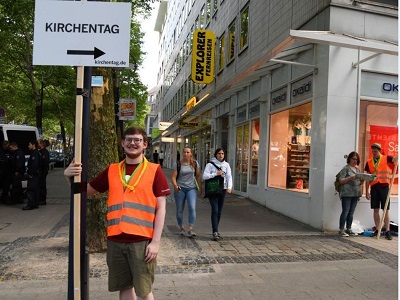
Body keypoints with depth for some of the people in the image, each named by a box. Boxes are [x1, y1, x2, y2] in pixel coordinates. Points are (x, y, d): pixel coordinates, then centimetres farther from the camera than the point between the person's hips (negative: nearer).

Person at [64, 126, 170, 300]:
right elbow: (86, 190, 16)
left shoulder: (154, 170, -3)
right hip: (115, 240, 4)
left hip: (142, 241, -3)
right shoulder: (112, 170, 8)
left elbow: (160, 208, -4)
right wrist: (69, 175, -3)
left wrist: (156, 241, -10)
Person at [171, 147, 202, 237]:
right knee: (180, 210, 8)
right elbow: (173, 176, -7)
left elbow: (198, 176, 8)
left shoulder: (195, 164, 3)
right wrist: (175, 186, -24)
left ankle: (190, 230, -10)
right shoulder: (177, 164, -3)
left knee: (192, 208, -13)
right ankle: (181, 227, 28)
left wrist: (200, 188, 6)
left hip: (192, 188, 1)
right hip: (180, 189, 0)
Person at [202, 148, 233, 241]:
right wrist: (216, 174, -18)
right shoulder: (210, 164, -3)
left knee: (219, 211, 10)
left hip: (223, 189, 4)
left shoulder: (226, 165, 8)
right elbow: (204, 176, -10)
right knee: (215, 210, -12)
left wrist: (229, 187, -17)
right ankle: (215, 232, -10)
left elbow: (229, 177, -1)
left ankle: (215, 230, 26)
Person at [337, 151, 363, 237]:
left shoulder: (358, 169, 17)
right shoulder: (345, 168, -2)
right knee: (345, 212, -6)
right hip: (347, 194, -6)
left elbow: (360, 182, 19)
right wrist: (351, 177, -21)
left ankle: (348, 229, 17)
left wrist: (363, 179, -3)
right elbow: (341, 181, -8)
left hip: (355, 194, 6)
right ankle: (341, 230, 0)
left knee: (351, 213, 9)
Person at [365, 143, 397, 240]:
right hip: (374, 188, 2)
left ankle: (387, 231, 4)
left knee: (386, 210, 1)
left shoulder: (386, 159, 2)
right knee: (376, 210, 6)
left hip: (384, 187, -2)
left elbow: (396, 158, -17)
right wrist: (367, 191, 4)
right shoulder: (369, 162, 7)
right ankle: (377, 230, 14)